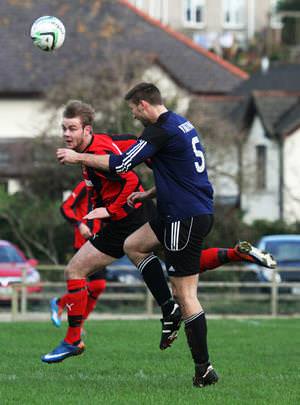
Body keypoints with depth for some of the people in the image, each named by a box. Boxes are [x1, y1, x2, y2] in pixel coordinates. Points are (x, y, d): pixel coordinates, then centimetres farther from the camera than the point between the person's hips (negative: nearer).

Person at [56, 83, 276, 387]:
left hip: (186, 218, -10)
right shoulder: (181, 124, 13)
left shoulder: (161, 131, -16)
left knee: (185, 294, -5)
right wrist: (148, 194, 20)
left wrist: (78, 157, -5)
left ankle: (204, 370, -3)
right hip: (194, 211, 10)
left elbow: (121, 164, -17)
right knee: (133, 245, 20)